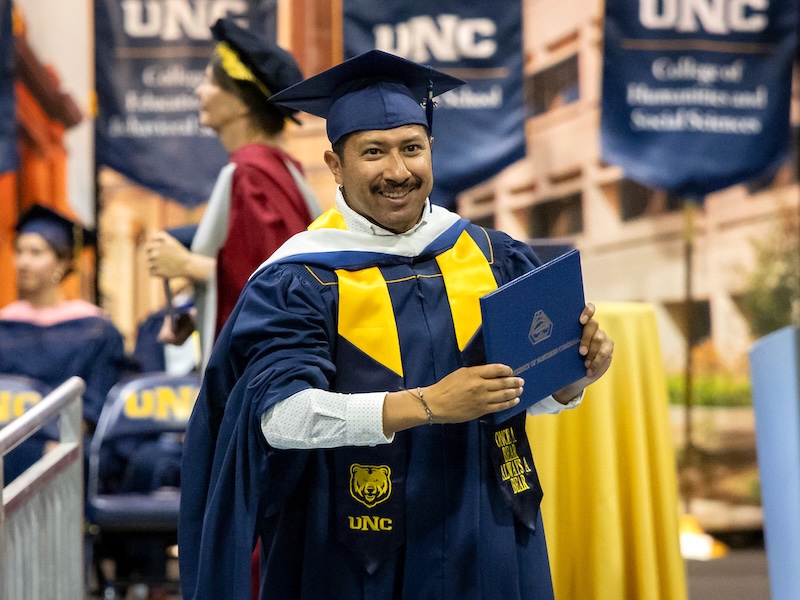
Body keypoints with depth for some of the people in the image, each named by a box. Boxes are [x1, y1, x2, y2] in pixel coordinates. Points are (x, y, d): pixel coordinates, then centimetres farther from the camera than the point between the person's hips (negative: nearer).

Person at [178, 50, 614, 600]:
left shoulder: (493, 258, 1)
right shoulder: (299, 281, -11)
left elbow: (533, 389, 4)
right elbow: (280, 414, -22)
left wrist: (575, 373, -19)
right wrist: (427, 404, -31)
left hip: (491, 540, 4)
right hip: (363, 556, -4)